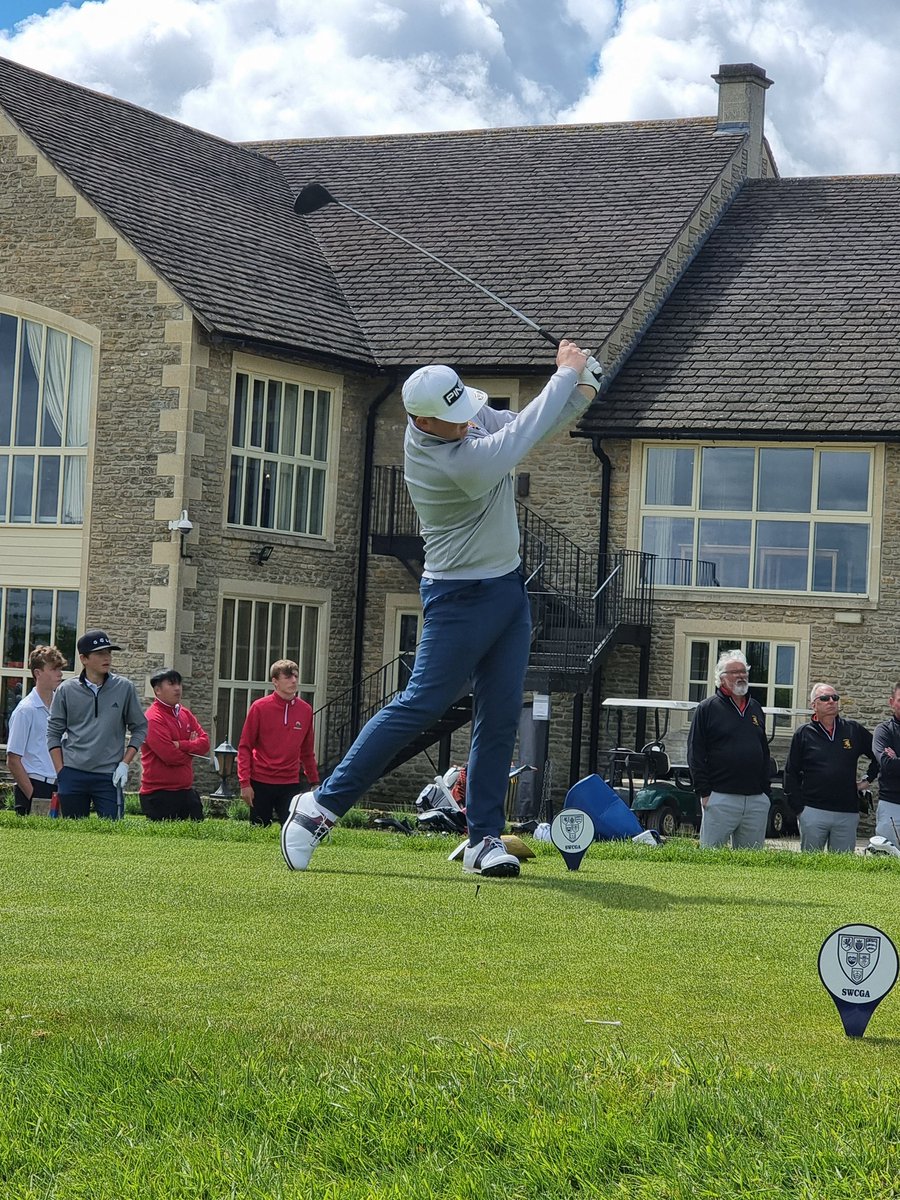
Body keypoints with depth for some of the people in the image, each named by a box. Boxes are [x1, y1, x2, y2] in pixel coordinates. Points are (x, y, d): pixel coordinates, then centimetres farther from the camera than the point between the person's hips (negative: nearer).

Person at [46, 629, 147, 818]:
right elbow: (54, 733, 8)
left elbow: (140, 728, 9)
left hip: (109, 776, -1)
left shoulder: (124, 688, 4)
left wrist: (125, 764, -1)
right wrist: (61, 772, 0)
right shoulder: (66, 690, 4)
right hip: (72, 775, 1)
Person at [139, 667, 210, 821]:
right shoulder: (153, 718, -13)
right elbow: (170, 756, -20)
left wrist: (181, 745, -14)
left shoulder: (185, 714, 13)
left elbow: (205, 742, 3)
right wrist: (191, 747, -1)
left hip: (186, 790, 8)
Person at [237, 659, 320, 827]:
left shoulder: (305, 710, 5)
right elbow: (244, 747, -2)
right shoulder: (260, 707, -4)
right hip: (261, 783, -2)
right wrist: (244, 782, -9)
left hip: (290, 784, 2)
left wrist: (314, 781, 12)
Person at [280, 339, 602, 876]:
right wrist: (566, 374, -18)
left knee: (502, 715, 4)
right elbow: (520, 441, -27)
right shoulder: (442, 461, -28)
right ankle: (323, 805, -1)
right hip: (462, 596, -8)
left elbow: (530, 425, 7)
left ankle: (485, 837, 6)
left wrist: (581, 392, -12)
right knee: (419, 706, -9)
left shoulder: (470, 411, -2)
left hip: (510, 588, 8)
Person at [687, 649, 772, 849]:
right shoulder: (707, 709, 1)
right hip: (720, 798, -5)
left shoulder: (756, 709, 18)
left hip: (756, 800, 5)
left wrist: (766, 788, 14)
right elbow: (695, 755, -3)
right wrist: (704, 792, -9)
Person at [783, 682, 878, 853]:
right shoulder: (804, 734, 4)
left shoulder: (854, 730, 7)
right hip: (813, 812, -1)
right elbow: (791, 773, 5)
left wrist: (868, 779, 9)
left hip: (847, 813, 1)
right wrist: (798, 806, -1)